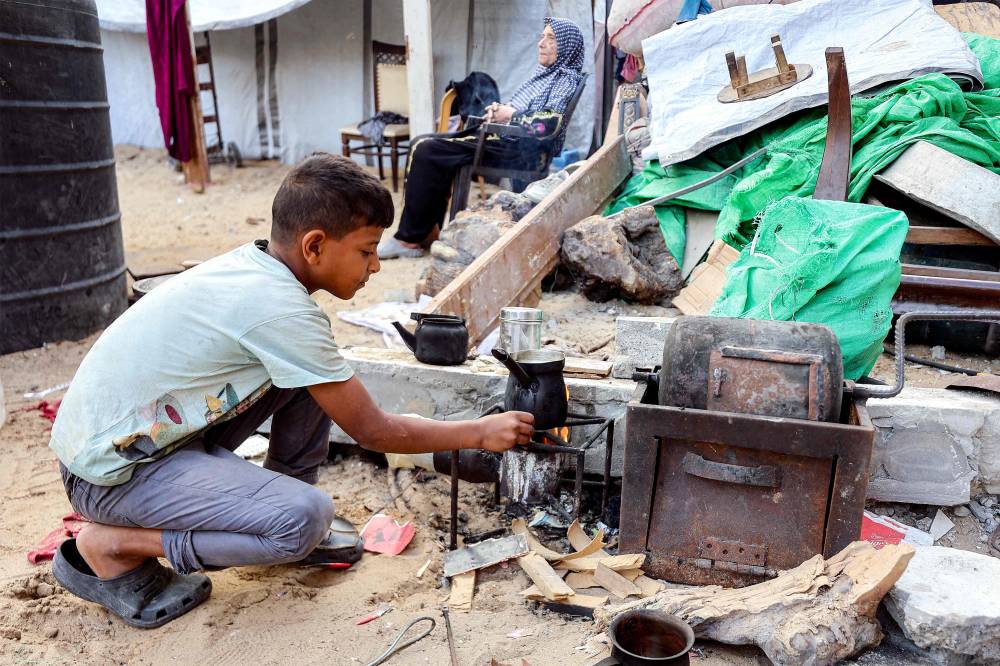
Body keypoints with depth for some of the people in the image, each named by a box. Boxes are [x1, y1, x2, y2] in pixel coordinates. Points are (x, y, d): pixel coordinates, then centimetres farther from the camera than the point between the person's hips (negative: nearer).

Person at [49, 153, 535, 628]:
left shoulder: (251, 265, -1)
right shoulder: (280, 310, -25)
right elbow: (373, 432, -17)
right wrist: (481, 433, -7)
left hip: (161, 432, 9)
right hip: (113, 471, -9)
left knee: (316, 374, 1)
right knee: (305, 519, -24)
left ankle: (281, 509, 15)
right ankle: (107, 548, -7)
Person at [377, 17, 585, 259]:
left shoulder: (566, 80, -6)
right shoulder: (544, 72, 22)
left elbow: (549, 126, -23)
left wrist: (510, 115, -11)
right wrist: (500, 109, 5)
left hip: (519, 148, -10)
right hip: (501, 135, 10)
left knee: (426, 152, -20)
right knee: (421, 144, 2)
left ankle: (410, 239, -12)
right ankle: (427, 227, -1)